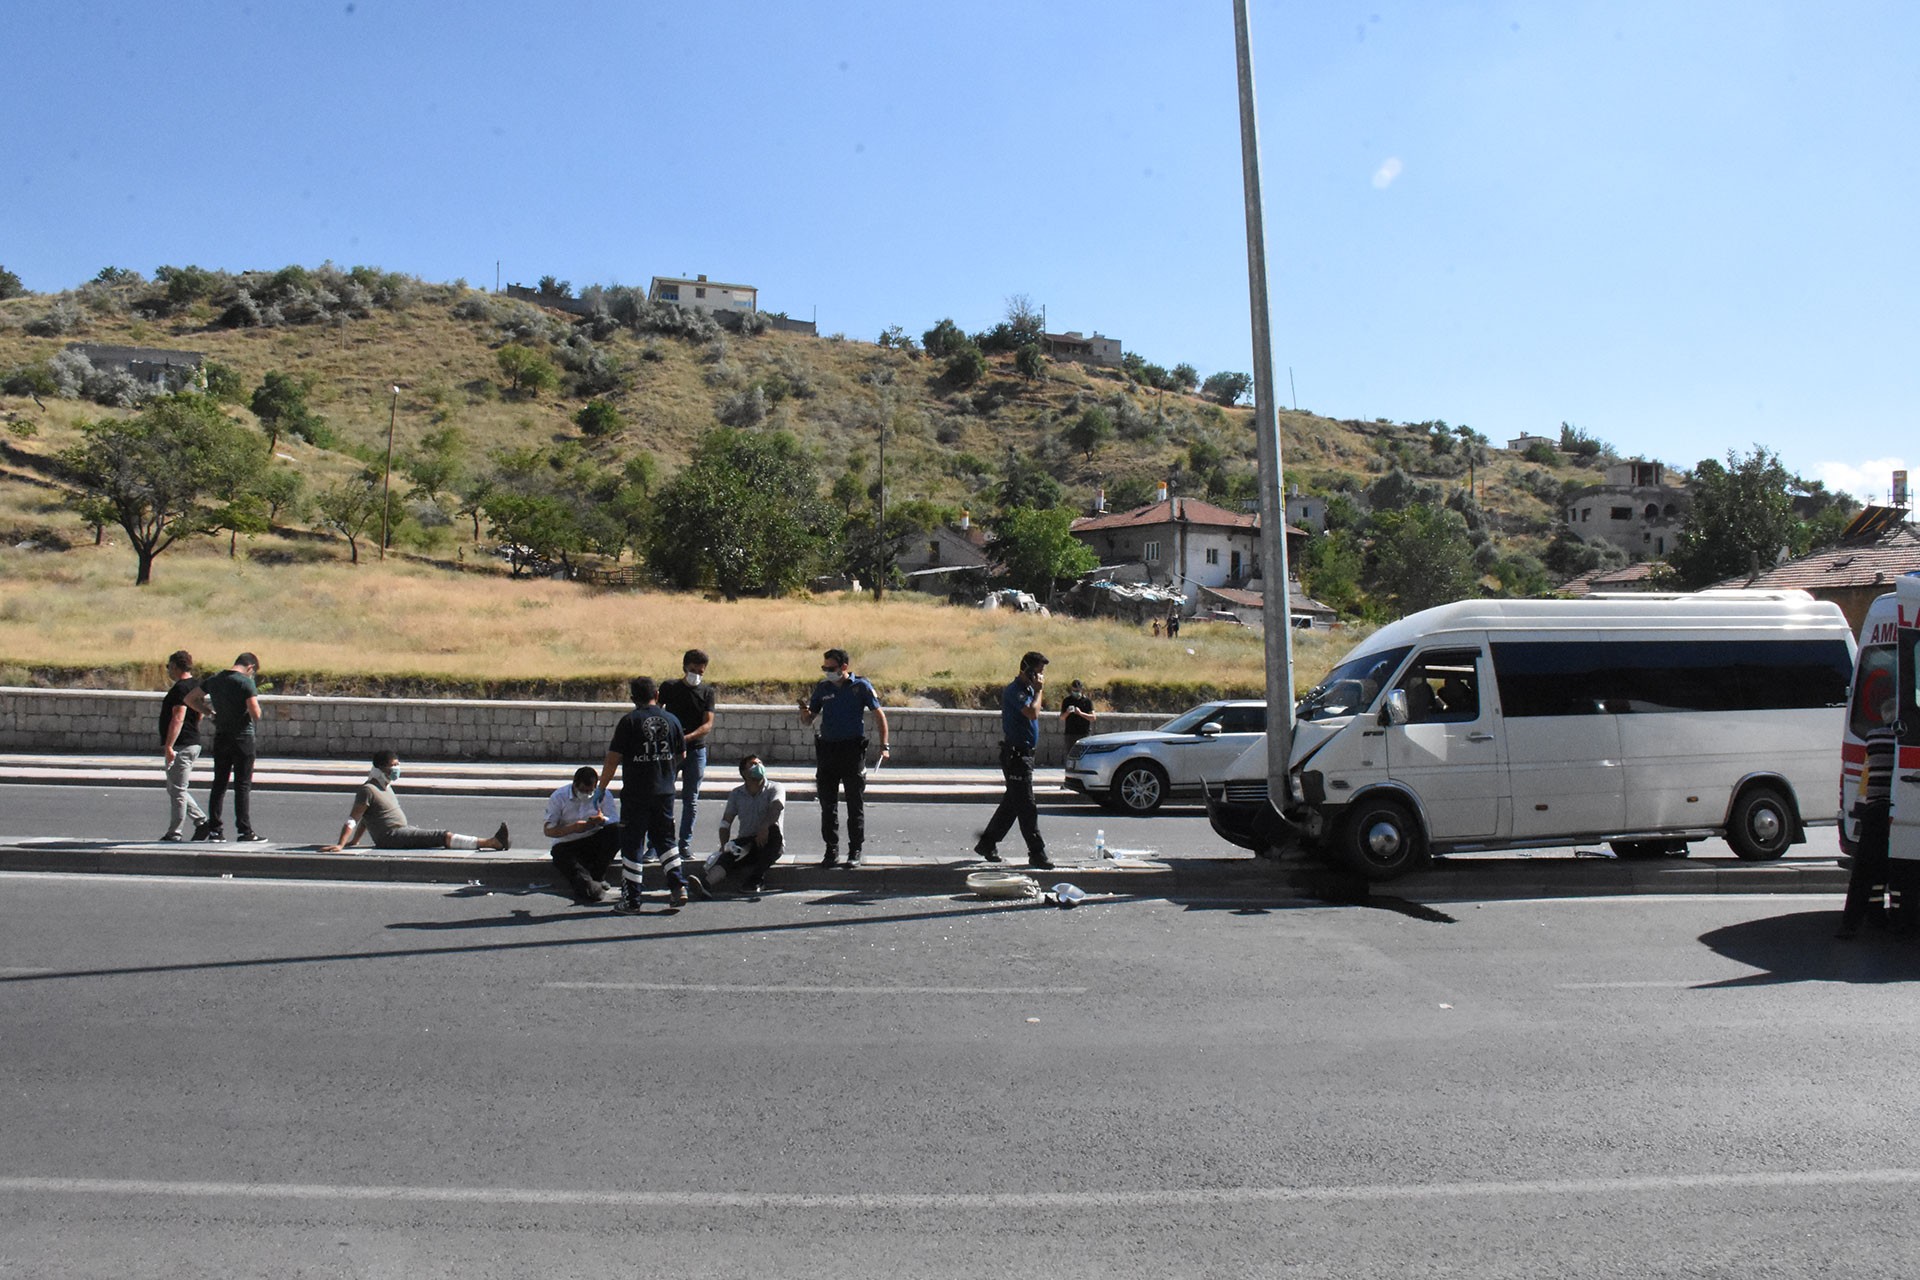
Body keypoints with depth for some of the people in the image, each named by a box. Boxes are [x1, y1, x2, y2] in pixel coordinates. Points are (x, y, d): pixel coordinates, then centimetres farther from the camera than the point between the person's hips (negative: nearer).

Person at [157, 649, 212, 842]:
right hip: (193, 744, 10)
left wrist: (169, 746, -26)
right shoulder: (196, 686, 14)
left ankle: (175, 834, 4)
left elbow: (178, 719, -24)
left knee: (177, 791, -2)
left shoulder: (180, 688, -16)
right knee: (177, 790, 17)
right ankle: (202, 822, 12)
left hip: (180, 746, -10)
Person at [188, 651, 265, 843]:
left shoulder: (213, 679, 7)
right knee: (243, 786, -2)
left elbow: (190, 699, 15)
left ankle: (214, 829, 13)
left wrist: (210, 712, 12)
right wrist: (256, 703, 1)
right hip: (243, 738, -6)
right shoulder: (246, 683, -13)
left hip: (220, 738, 6)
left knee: (219, 784, 12)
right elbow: (256, 715, -19)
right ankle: (245, 831, -1)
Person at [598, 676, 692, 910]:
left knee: (631, 844, 5)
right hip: (665, 793, 4)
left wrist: (602, 788, 1)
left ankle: (631, 901, 8)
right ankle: (679, 887, 9)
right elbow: (681, 757, 12)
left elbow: (613, 759, -9)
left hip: (635, 794, -4)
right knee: (665, 838, 18)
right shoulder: (672, 720, 4)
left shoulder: (629, 721, -8)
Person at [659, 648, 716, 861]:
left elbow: (708, 724, -6)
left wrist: (687, 738, -21)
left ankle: (684, 844, 15)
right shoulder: (669, 688, 2)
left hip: (696, 750, 1)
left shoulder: (707, 691, 3)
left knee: (691, 800, 6)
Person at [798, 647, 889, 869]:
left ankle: (855, 852, 10)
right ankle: (831, 850, 16)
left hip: (853, 750, -4)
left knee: (855, 804, 2)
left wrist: (884, 746, -8)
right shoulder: (823, 688, 7)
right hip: (827, 749, 4)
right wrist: (804, 711, -12)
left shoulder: (861, 686, -3)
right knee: (828, 804, 7)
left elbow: (878, 715, 1)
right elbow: (807, 720, 12)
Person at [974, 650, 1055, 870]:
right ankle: (1036, 854, -5)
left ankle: (987, 843, 25)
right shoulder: (1014, 691, -16)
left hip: (1025, 753, 10)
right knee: (1026, 806, -8)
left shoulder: (1028, 690, 15)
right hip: (1015, 754, -10)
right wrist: (1038, 691, -18)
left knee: (1012, 803, 15)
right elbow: (1032, 713, -28)